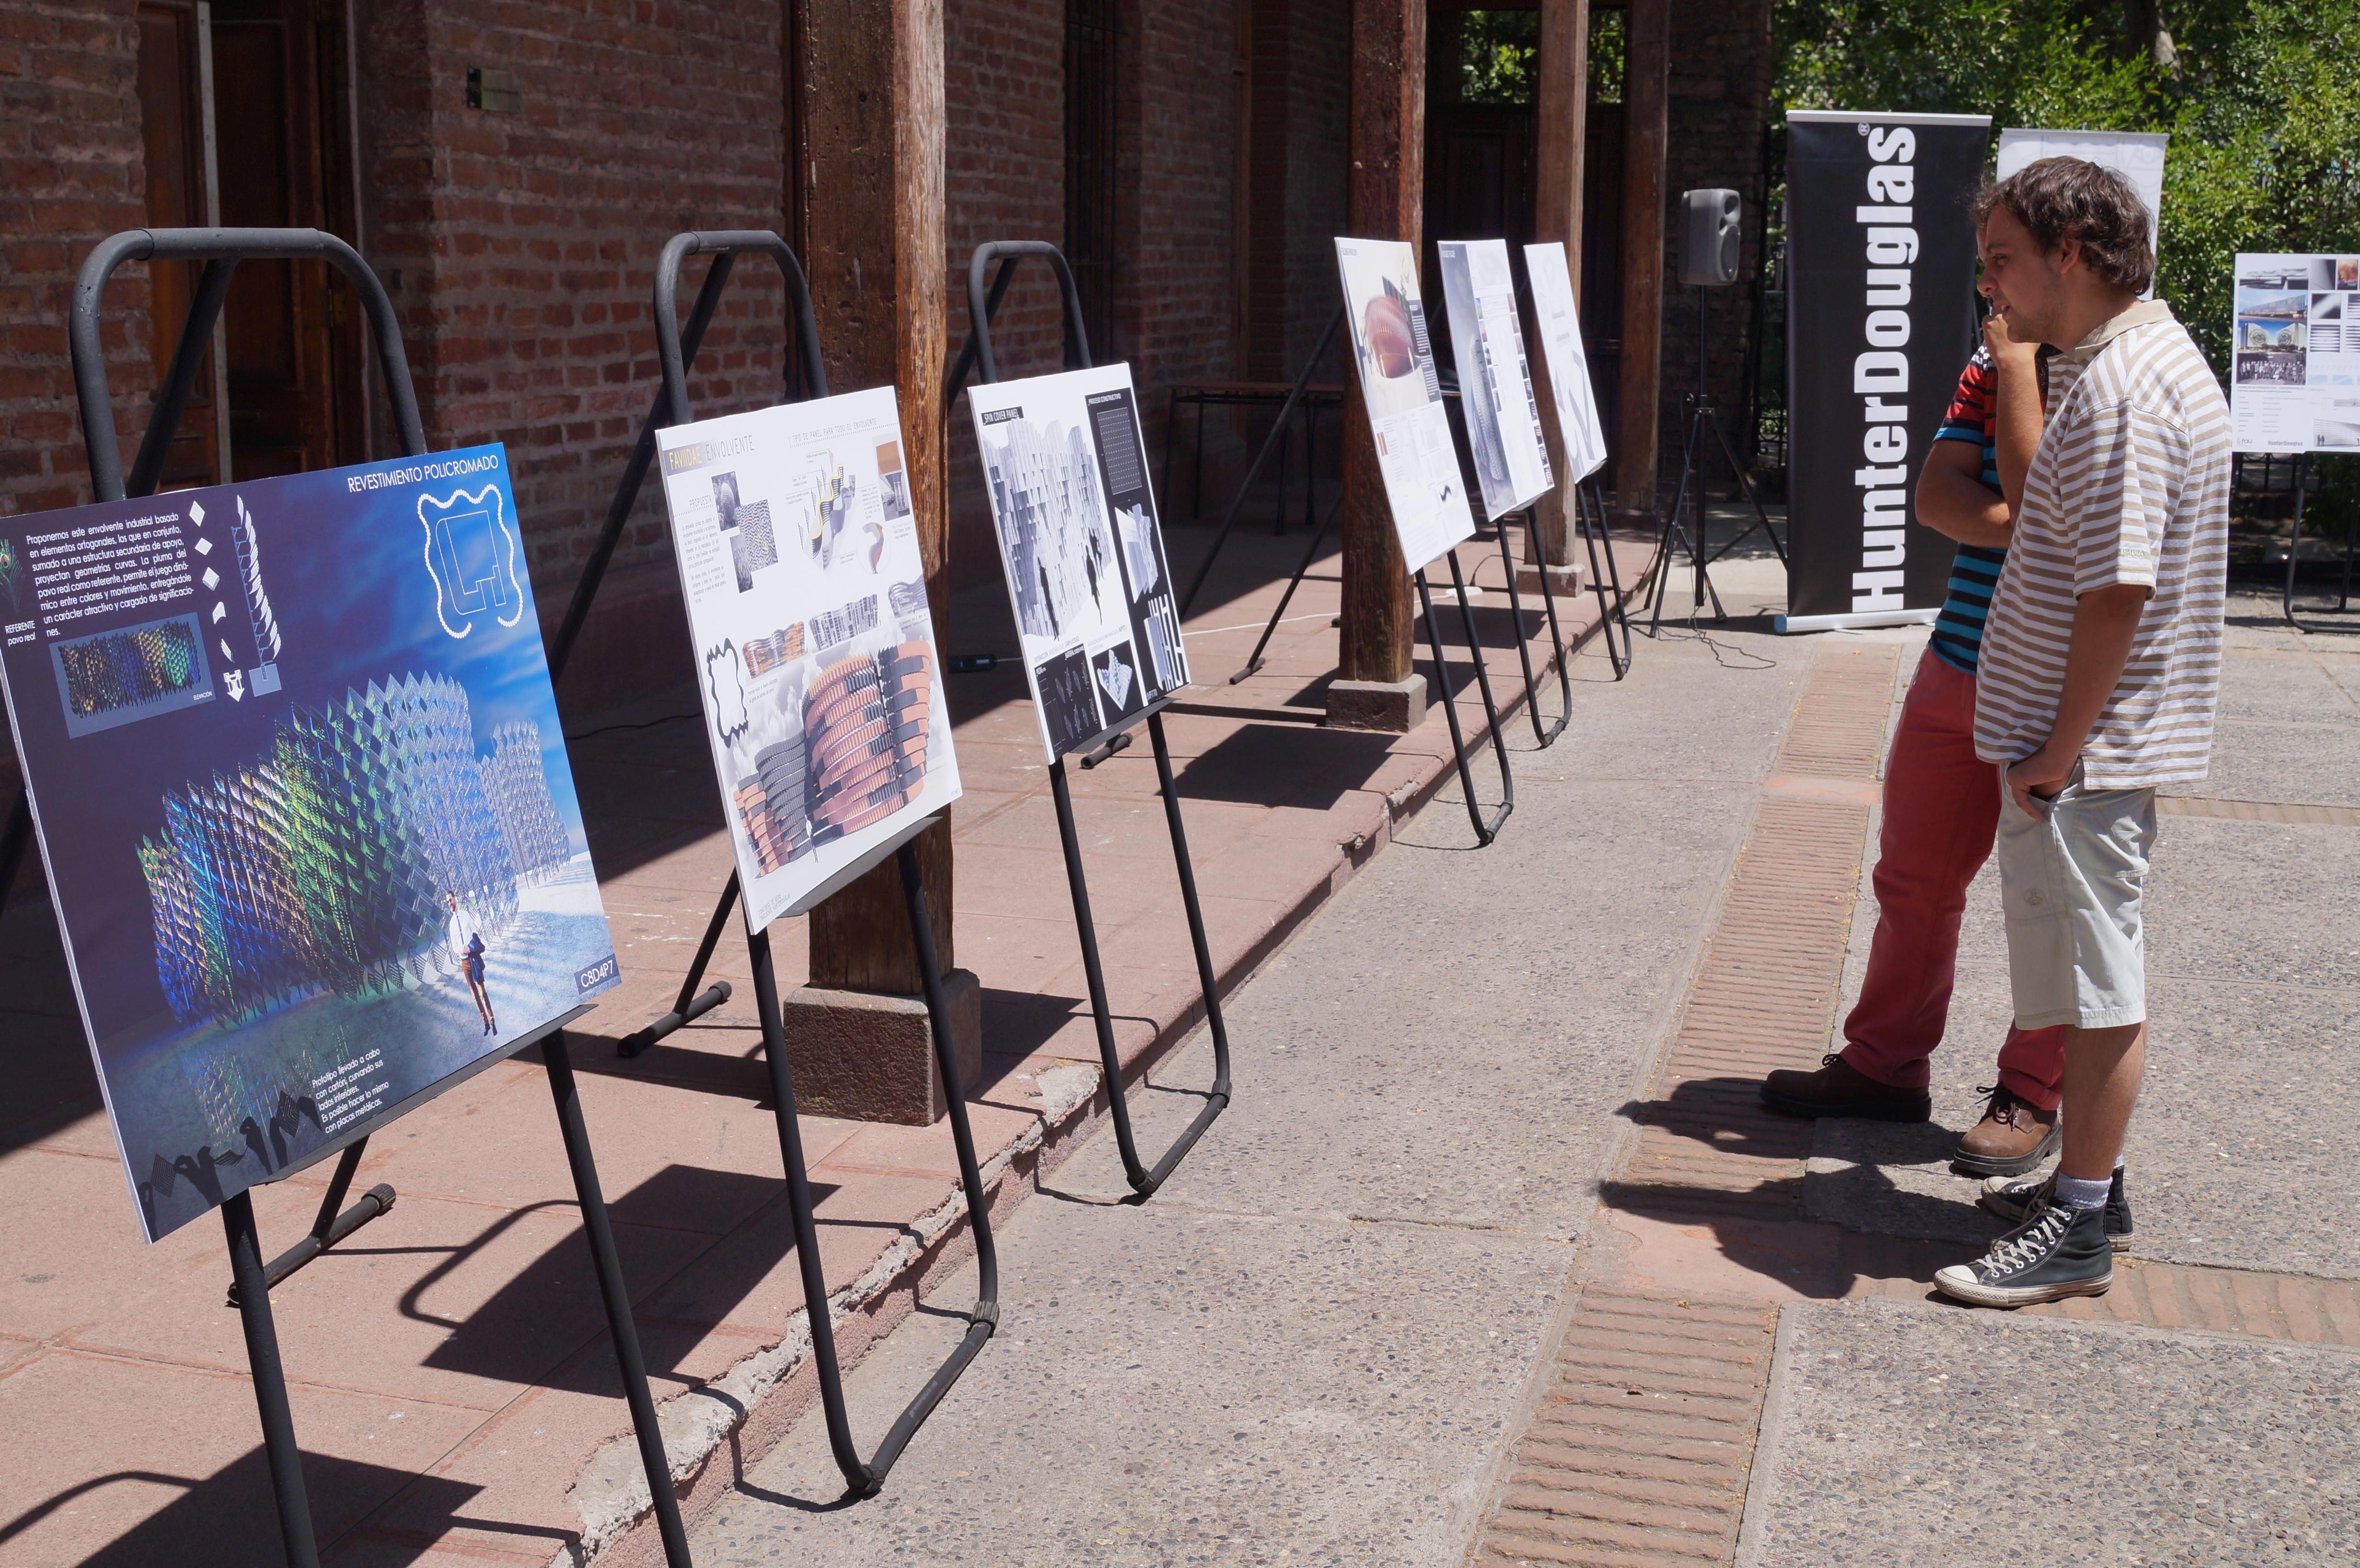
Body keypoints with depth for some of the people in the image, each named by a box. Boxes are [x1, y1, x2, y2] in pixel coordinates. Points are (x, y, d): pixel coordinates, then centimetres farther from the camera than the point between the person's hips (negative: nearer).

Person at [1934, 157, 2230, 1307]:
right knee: (2092, 973, 18)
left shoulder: (2119, 389, -20)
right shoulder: (2151, 352, 13)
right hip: (2107, 737, 10)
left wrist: (2055, 758, -19)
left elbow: (2120, 589, -26)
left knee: (2097, 985, -1)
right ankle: (2088, 1177, 31)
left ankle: (2077, 1233, 8)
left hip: (2086, 748, -10)